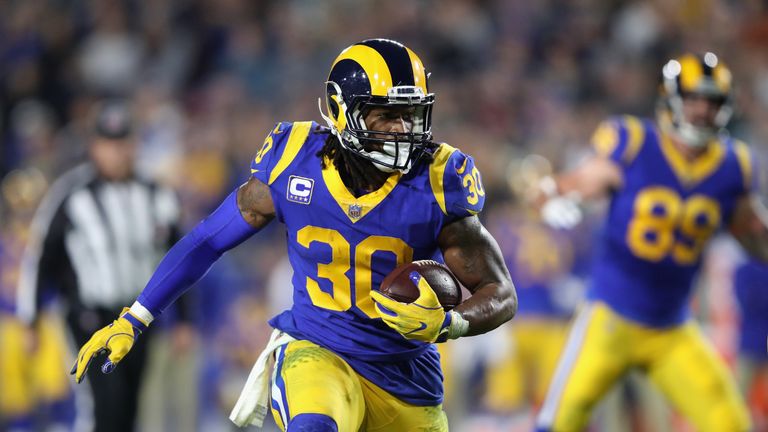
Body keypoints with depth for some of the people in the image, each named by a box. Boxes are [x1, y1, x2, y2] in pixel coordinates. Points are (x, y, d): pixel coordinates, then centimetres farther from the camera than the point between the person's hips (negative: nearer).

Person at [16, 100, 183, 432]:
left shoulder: (154, 196, 5)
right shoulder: (71, 195, -9)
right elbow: (37, 255, -2)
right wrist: (30, 320, 2)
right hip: (93, 316, -5)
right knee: (110, 399, -20)